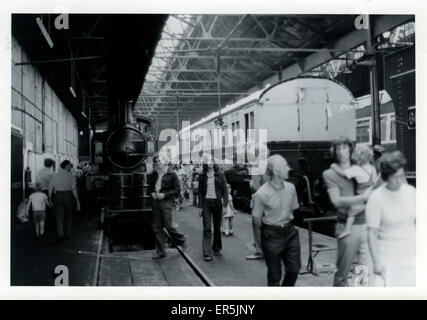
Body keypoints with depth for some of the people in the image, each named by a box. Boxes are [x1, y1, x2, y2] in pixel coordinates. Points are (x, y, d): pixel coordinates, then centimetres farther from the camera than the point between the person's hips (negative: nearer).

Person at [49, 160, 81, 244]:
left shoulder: (55, 175, 5)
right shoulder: (71, 176, -6)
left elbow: (50, 188, 6)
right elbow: (74, 189, -11)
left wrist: (50, 200, 14)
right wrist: (78, 202, -9)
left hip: (58, 196, 2)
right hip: (68, 195, -2)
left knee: (59, 216, 3)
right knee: (69, 216, 15)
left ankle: (60, 235, -12)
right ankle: (68, 234, 24)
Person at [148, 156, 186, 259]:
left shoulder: (171, 174, -5)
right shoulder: (154, 174, 10)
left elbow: (177, 190, -7)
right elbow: (150, 187, 21)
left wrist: (165, 195, -14)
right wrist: (152, 193, 0)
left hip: (166, 202, -5)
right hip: (156, 202, 5)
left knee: (168, 226, -7)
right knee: (156, 227, 5)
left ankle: (181, 240, 20)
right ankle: (160, 251, 14)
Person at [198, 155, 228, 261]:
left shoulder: (220, 174, 0)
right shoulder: (202, 176, 4)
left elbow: (224, 190, 1)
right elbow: (200, 192, 8)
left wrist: (225, 204, -5)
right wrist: (200, 206, 2)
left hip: (217, 202, 0)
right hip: (206, 202, 0)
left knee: (217, 228, 11)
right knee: (207, 228, -7)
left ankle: (216, 248, 28)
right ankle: (207, 253, -7)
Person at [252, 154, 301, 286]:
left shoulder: (290, 188, -6)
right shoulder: (262, 194, -21)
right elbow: (257, 218, -9)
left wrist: (287, 223, 12)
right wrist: (267, 232, 3)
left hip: (289, 231, 5)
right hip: (271, 235, -5)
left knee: (294, 268, 10)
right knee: (274, 274, 6)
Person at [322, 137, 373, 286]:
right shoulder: (330, 174, 0)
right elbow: (337, 201, -12)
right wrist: (363, 197, -18)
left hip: (367, 224, 3)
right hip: (348, 227, -3)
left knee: (370, 270, 2)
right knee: (342, 270, 10)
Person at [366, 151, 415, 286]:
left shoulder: (411, 191, 1)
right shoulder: (376, 198, -13)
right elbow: (372, 233, -12)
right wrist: (376, 261, -14)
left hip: (411, 255, 5)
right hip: (388, 257, -4)